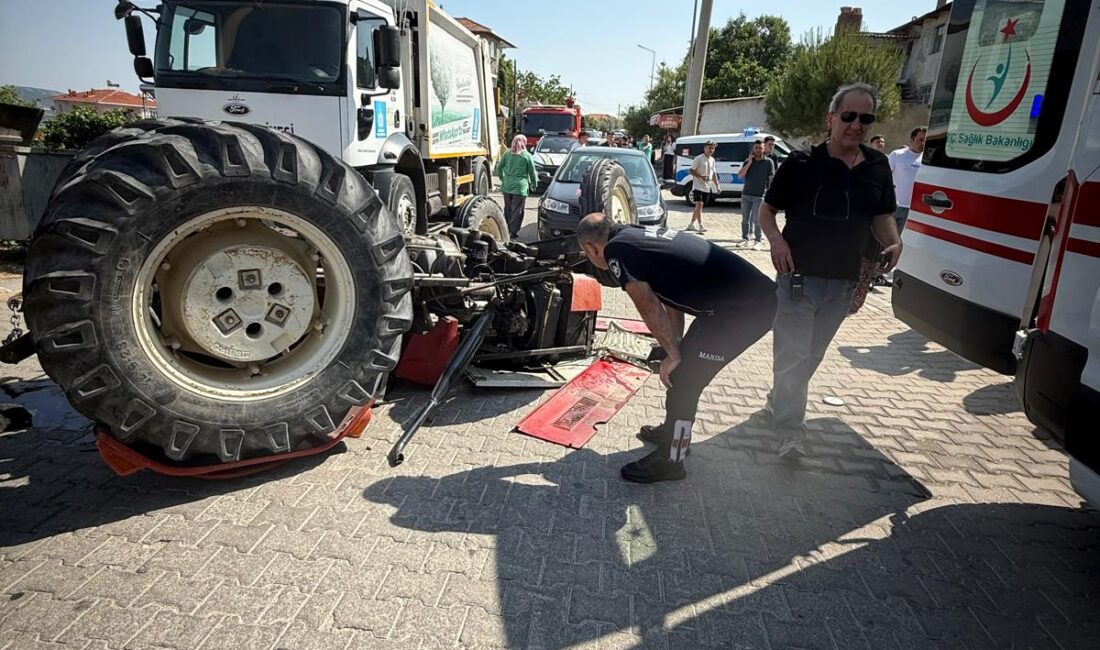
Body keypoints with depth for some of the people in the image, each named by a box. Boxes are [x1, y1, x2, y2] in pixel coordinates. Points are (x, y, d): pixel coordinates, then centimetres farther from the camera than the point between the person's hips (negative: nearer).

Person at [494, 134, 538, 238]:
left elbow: (499, 167, 12)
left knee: (508, 209, 15)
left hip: (507, 186, 4)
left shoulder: (507, 153, 7)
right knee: (517, 210, 0)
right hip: (520, 186, -4)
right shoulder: (527, 155, -3)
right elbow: (532, 172, 3)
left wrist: (502, 179, 27)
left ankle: (507, 229, 24)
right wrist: (534, 184, 18)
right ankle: (513, 232, -3)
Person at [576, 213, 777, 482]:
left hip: (742, 309, -9)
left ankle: (670, 461, 17)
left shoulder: (615, 251, -8)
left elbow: (650, 308, -7)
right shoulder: (641, 234, 19)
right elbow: (671, 298, 22)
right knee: (685, 364, 23)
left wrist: (672, 355, 3)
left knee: (682, 380, 1)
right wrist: (675, 348, 22)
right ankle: (675, 430, 41)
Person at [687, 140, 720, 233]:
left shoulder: (712, 160, 14)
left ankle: (691, 224, 21)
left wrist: (717, 186, 15)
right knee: (699, 205, -17)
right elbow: (692, 171, -11)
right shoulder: (699, 158, -8)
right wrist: (701, 176, -23)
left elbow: (714, 173, 21)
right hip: (698, 186, -7)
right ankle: (700, 226, -20)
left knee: (698, 206, 11)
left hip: (707, 187, 7)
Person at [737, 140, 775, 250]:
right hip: (746, 194, 4)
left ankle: (757, 242, 1)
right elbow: (740, 175, -2)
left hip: (759, 195, -4)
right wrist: (749, 163, -10)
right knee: (745, 218, 9)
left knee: (756, 219, -5)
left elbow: (771, 178, -1)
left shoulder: (768, 162, -1)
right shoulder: (748, 161, 8)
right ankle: (745, 239, 19)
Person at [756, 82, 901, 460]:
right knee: (793, 354, -6)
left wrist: (893, 243, -3)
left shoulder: (877, 167, 6)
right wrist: (776, 239, -19)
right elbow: (766, 209, 0)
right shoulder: (802, 164, -8)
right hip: (799, 276, -5)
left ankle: (779, 401, 39)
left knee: (812, 354, 18)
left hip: (844, 282, 5)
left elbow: (882, 216, 17)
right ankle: (789, 430, 2)